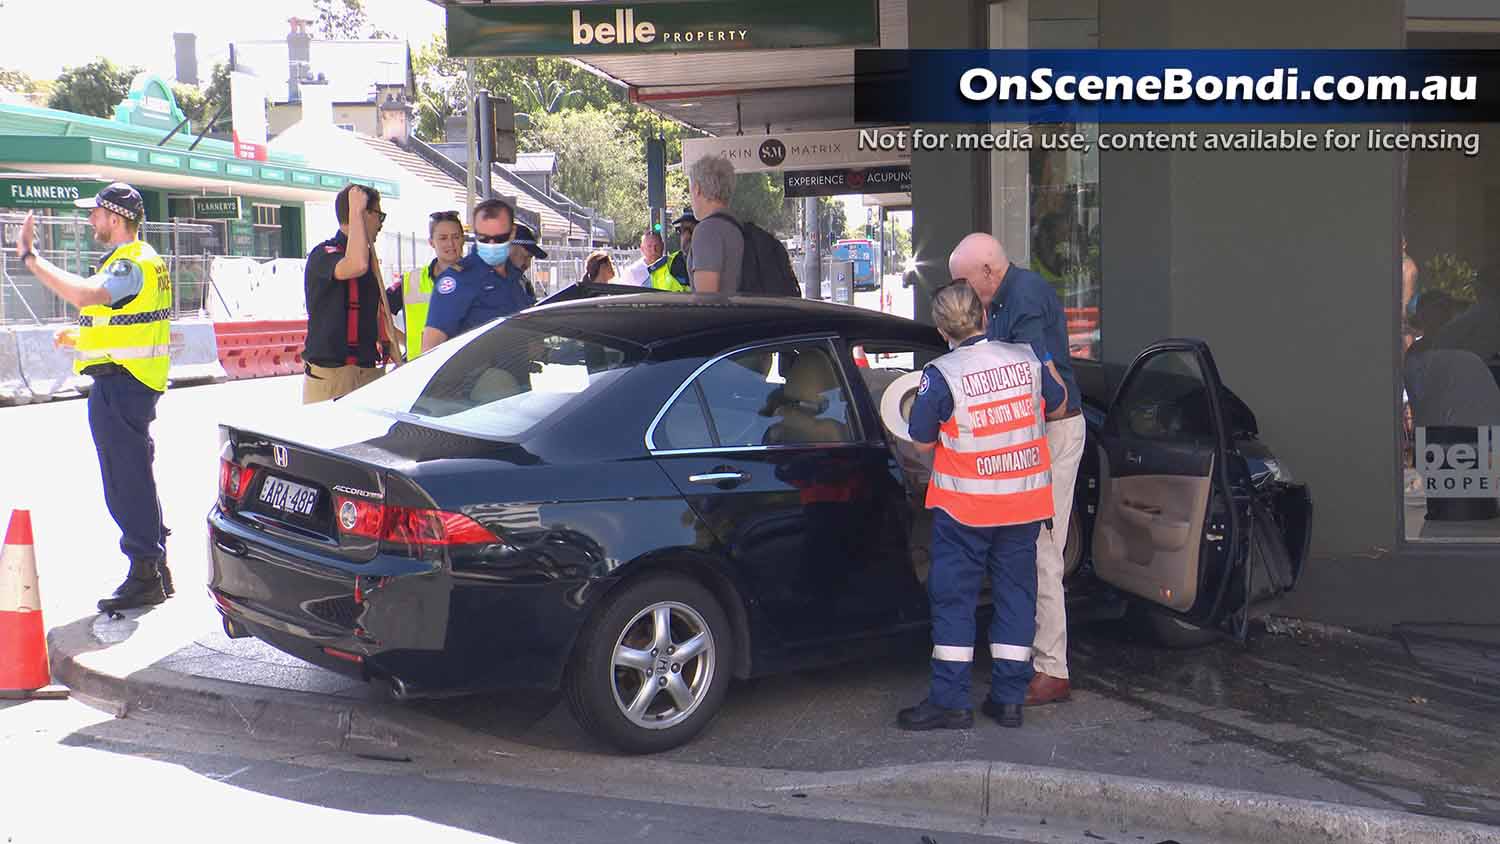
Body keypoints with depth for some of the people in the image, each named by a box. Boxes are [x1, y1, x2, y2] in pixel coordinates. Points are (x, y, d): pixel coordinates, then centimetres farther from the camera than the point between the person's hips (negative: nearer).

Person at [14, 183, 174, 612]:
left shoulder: (131, 264, -16)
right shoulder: (142, 260, 18)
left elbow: (85, 294, -35)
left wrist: (30, 257, -29)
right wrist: (81, 338, 18)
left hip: (118, 384, -11)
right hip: (134, 383, 11)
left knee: (127, 484, -5)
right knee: (137, 481, 17)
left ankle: (145, 576, 1)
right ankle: (156, 571, 25)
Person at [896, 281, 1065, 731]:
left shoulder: (940, 375, -16)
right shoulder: (1028, 358, -2)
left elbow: (923, 443, -7)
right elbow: (1058, 401, 17)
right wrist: (1051, 368, 36)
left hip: (964, 507, -4)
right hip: (1025, 502, 4)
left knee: (954, 598, 5)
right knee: (1015, 594, 12)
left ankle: (950, 701, 6)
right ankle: (1008, 698, 16)